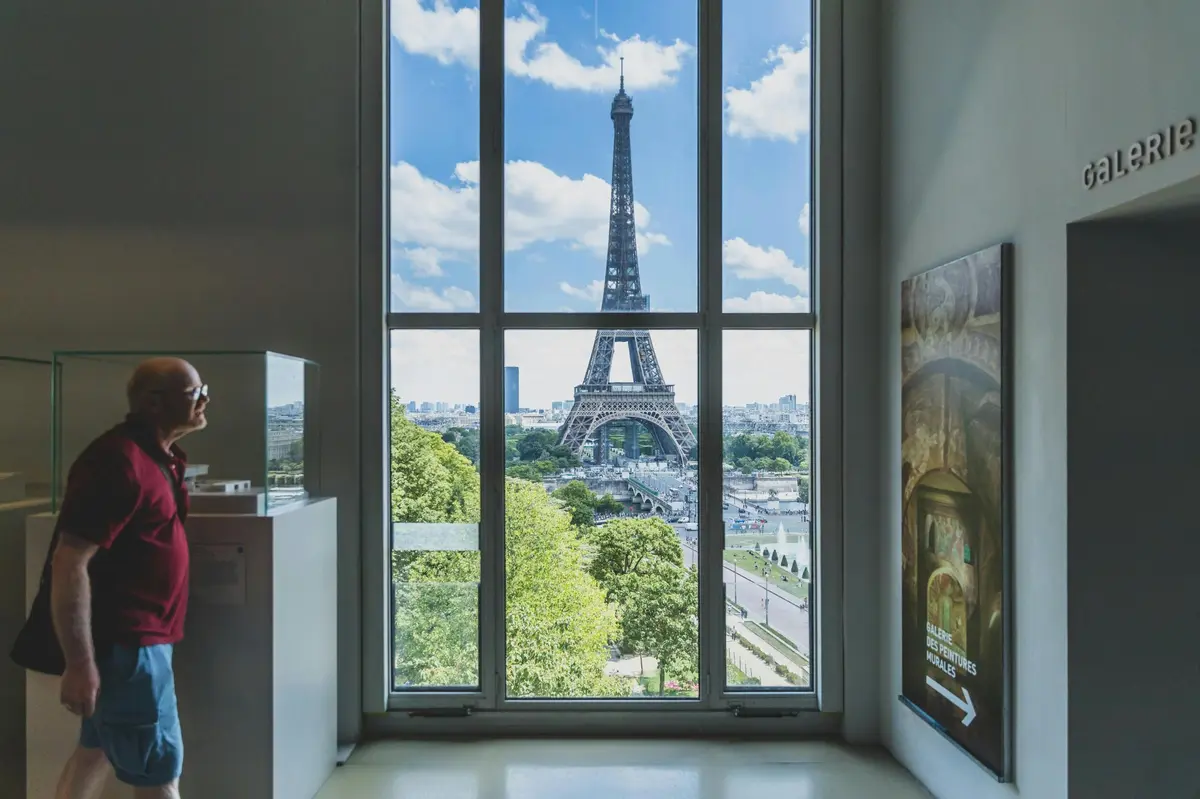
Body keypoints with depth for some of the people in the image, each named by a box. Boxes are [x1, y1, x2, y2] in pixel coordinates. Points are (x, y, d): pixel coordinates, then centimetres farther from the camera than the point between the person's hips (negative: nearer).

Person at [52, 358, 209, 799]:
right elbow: (70, 565, -24)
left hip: (133, 636, 10)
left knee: (97, 750, 21)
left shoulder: (155, 455, 10)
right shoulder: (118, 460, -21)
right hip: (125, 641, -10)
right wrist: (80, 662, -24)